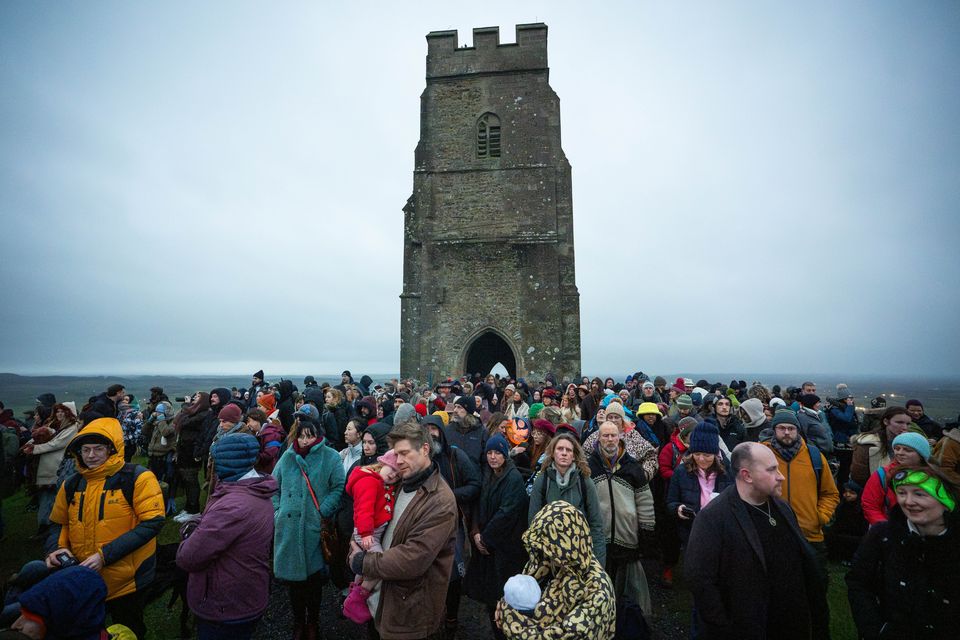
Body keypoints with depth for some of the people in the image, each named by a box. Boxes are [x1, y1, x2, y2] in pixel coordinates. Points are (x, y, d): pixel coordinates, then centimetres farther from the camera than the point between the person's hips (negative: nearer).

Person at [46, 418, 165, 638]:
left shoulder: (137, 478, -17)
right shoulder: (72, 484, 2)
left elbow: (152, 523, -22)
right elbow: (58, 524, 15)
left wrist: (105, 555, -24)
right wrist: (59, 548, -5)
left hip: (125, 581, -5)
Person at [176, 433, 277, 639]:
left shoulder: (232, 505, -32)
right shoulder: (260, 494, 0)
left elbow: (187, 558, -26)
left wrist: (192, 537, -6)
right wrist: (202, 527, -4)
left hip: (225, 610, -8)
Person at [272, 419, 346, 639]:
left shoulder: (330, 458, -5)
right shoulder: (287, 457, 7)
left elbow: (339, 487, -9)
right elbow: (274, 486, 14)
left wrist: (323, 512, -15)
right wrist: (277, 511, 3)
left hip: (315, 527, -3)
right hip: (289, 526, 3)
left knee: (314, 574, 9)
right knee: (294, 573, 14)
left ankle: (312, 621, 33)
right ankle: (298, 620, 36)